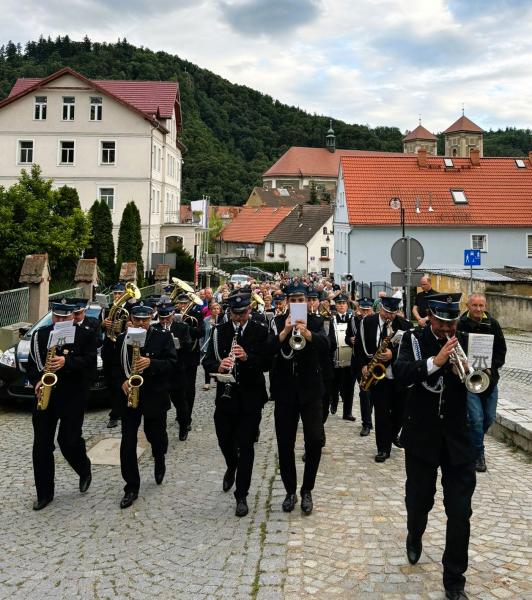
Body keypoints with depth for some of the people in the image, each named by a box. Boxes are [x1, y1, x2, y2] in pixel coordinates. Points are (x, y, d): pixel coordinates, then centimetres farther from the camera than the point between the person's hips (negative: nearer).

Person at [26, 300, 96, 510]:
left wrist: (66, 362, -24)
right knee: (41, 445, 3)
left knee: (69, 441, -4)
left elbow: (90, 362, -11)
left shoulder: (85, 335, -1)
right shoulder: (40, 335, 8)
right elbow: (32, 363, 7)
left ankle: (85, 471, 28)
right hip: (45, 396, 3)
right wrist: (37, 381, -11)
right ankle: (44, 493, 15)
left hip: (73, 397, -3)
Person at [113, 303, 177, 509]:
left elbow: (172, 362, -9)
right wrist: (122, 381, -10)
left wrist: (151, 363, -24)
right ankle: (131, 487, 8)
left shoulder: (163, 336, -3)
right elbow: (115, 365, 8)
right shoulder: (122, 338, 5)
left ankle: (159, 460, 45)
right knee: (128, 442, -2)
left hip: (154, 396, -1)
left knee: (156, 436, 9)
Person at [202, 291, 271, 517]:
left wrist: (247, 357, -26)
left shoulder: (260, 332, -3)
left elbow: (267, 363, -9)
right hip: (225, 395, 2)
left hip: (251, 397, -2)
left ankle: (241, 496, 11)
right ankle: (232, 467, 47)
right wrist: (218, 366, -25)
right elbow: (207, 360, -3)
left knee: (245, 446, 0)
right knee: (224, 441, 13)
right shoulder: (219, 331, 3)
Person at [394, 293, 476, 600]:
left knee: (460, 512, -1)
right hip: (422, 435, -1)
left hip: (458, 437, 1)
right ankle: (415, 538, 49)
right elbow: (401, 372, -20)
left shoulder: (466, 342, 1)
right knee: (419, 500, 16)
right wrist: (435, 361, -34)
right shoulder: (414, 339, -4)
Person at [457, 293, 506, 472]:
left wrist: (491, 368, -6)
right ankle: (478, 454, 8)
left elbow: (501, 349, 6)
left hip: (489, 377, 4)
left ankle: (473, 440, 38)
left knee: (489, 417, 12)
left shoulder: (493, 324, 0)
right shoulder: (460, 325, -10)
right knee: (477, 418, -7)